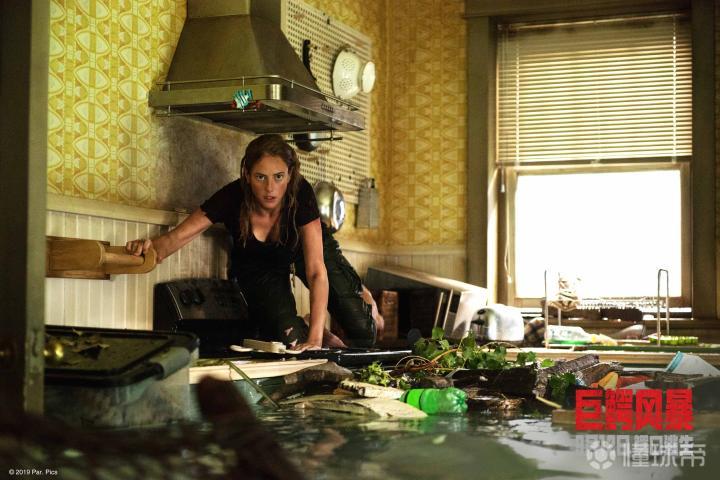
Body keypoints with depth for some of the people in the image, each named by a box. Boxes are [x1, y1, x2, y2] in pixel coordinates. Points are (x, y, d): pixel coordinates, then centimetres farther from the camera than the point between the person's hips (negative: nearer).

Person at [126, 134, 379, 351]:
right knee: (291, 340, -20)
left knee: (363, 333, -11)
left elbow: (316, 270, -39)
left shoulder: (300, 193, -37)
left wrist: (315, 338, -46)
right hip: (257, 266, 1)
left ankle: (359, 294, 25)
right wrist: (150, 247, -55)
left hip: (302, 247, 0)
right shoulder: (232, 198, -34)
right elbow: (177, 236, -31)